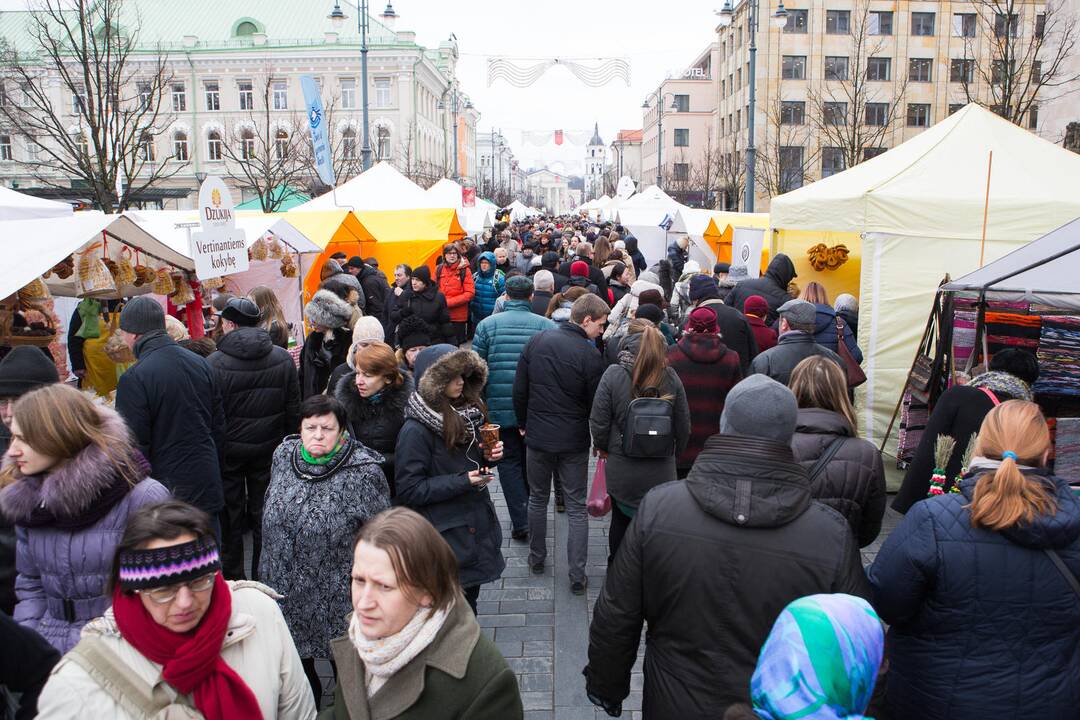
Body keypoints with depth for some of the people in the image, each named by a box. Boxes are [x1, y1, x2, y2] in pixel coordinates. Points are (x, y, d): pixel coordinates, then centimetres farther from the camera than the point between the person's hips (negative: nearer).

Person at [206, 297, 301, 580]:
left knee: (230, 514, 13)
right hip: (269, 448, 3)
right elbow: (294, 409, 0)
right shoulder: (283, 358, -5)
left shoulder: (214, 364, -17)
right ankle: (264, 575, 23)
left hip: (229, 450, -3)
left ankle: (233, 575, 25)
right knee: (264, 511, 14)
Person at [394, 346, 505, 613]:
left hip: (477, 526, 7)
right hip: (446, 536, -7)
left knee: (470, 599, 20)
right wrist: (461, 482, -23)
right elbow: (409, 490, -19)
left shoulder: (465, 414, 5)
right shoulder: (415, 430, -19)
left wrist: (487, 456, -2)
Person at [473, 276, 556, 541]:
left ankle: (520, 522, 4)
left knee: (509, 462, 10)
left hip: (500, 408, -1)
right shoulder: (547, 325, -5)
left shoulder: (487, 325, -3)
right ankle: (533, 516, 34)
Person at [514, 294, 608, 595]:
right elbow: (596, 405, -8)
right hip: (574, 442, -3)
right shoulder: (590, 354, -16)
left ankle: (537, 558, 33)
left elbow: (519, 389, 2)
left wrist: (523, 423, 14)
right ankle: (577, 575, 8)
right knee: (577, 508, 7)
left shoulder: (537, 341, -4)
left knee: (537, 499, 20)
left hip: (537, 436, 3)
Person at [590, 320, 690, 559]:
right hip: (661, 470, 1)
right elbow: (683, 427, 1)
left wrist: (602, 446, 12)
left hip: (621, 470, -1)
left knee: (620, 521, 18)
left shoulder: (613, 375, -13)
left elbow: (599, 422, -9)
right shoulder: (671, 378, -7)